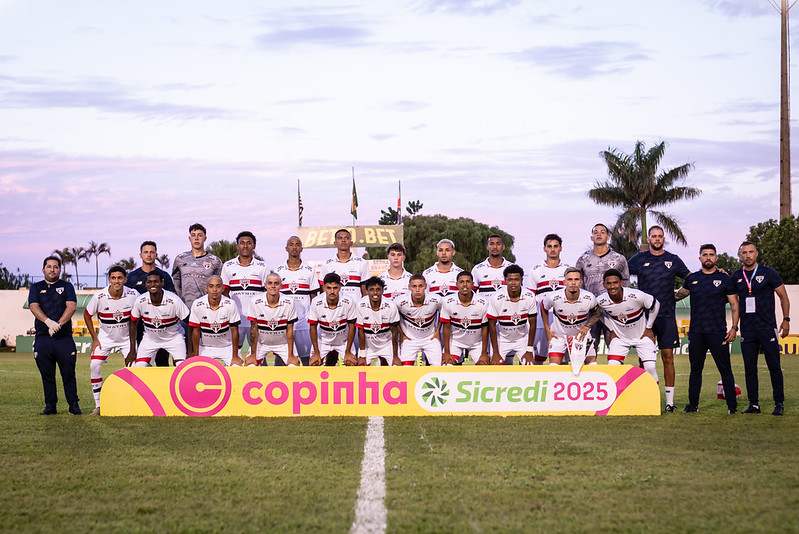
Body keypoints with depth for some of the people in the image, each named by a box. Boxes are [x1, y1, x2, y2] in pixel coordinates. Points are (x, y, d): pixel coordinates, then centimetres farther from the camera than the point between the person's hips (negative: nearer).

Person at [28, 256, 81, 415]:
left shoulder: (66, 286, 12)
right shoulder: (36, 287, 15)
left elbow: (72, 306, -4)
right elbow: (34, 307, -1)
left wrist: (59, 323, -18)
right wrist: (48, 322, -19)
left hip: (64, 337, -1)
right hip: (42, 338, 2)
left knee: (69, 374, -3)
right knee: (47, 375, 4)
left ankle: (74, 406, 3)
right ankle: (50, 406, 11)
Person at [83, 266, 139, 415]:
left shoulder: (133, 295, -18)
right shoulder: (99, 296, -20)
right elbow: (87, 315, -2)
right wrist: (94, 338, -3)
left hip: (127, 337, 0)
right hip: (105, 337, 0)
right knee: (94, 365, -16)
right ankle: (98, 405, -7)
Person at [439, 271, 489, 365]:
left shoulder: (483, 304, -18)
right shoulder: (448, 302, -17)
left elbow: (485, 329, -9)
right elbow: (446, 327, -9)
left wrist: (484, 354, -8)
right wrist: (446, 352, -9)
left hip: (477, 343, 0)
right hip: (455, 342, 0)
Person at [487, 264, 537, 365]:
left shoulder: (529, 297, -17)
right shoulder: (496, 298, -22)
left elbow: (532, 323, -7)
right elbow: (492, 325, -12)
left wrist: (529, 351, -7)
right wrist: (495, 353, -12)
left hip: (523, 338, 1)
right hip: (502, 340, -1)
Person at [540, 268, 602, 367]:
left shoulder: (589, 298, -21)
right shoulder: (554, 298, -23)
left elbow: (597, 313, 1)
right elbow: (543, 308, 0)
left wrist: (586, 327, -14)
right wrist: (547, 331, 0)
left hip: (581, 335, 1)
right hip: (558, 335, -1)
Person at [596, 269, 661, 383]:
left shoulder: (636, 296, -29)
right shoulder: (601, 301, -22)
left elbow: (655, 305, -10)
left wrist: (648, 328, -4)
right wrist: (612, 330, 3)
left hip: (642, 335, -2)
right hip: (620, 337, 2)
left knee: (650, 367, -11)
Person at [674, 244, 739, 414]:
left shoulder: (725, 279, 4)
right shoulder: (692, 279, 11)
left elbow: (734, 305, 4)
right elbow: (678, 295, 27)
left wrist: (734, 327, -4)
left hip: (718, 332, -3)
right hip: (696, 332, 3)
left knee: (725, 370, -2)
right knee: (695, 369, 7)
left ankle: (732, 405, 2)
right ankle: (693, 404, 15)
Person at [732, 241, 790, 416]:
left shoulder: (769, 273, 0)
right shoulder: (736, 277, 9)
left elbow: (783, 296, 4)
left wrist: (786, 319, -2)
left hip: (767, 327, -3)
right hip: (747, 329, 3)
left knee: (774, 366, -3)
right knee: (749, 367, 3)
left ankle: (779, 403, 3)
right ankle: (753, 403, 9)